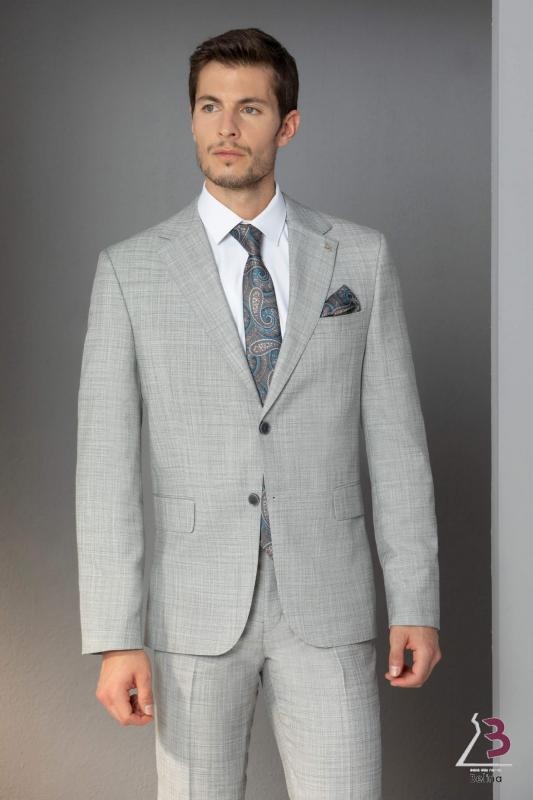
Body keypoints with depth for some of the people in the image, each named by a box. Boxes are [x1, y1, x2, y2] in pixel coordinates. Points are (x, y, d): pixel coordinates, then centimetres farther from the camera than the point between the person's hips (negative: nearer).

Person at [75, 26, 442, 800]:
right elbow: (106, 462, -5)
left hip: (327, 604, 1)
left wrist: (417, 604, -2)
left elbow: (395, 438, 2)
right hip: (196, 609, 0)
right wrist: (115, 641, -10)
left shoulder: (361, 257, 1)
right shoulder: (131, 270, -2)